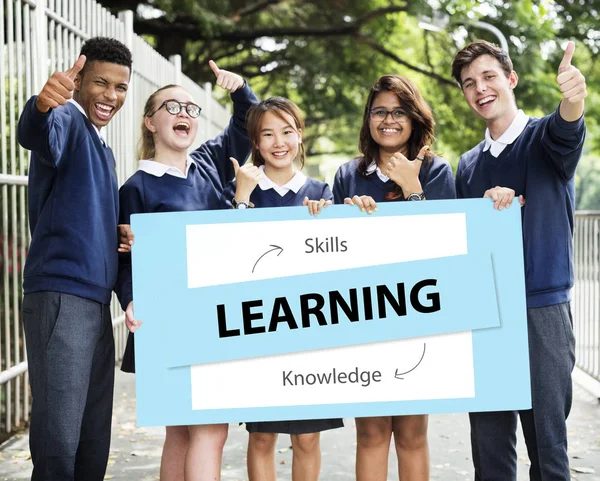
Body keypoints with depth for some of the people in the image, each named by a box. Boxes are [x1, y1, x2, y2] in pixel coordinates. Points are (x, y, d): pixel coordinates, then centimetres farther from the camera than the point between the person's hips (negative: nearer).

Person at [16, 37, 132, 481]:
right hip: (59, 295, -9)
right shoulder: (68, 121, -5)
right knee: (59, 440, -10)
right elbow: (38, 136, -31)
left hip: (97, 300, 9)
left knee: (95, 442, 10)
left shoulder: (104, 151, 22)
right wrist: (43, 104, -53)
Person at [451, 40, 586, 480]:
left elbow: (566, 130, -25)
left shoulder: (544, 138, -1)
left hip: (542, 312, -4)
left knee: (547, 443, 1)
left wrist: (574, 100, -49)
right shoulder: (468, 165, 14)